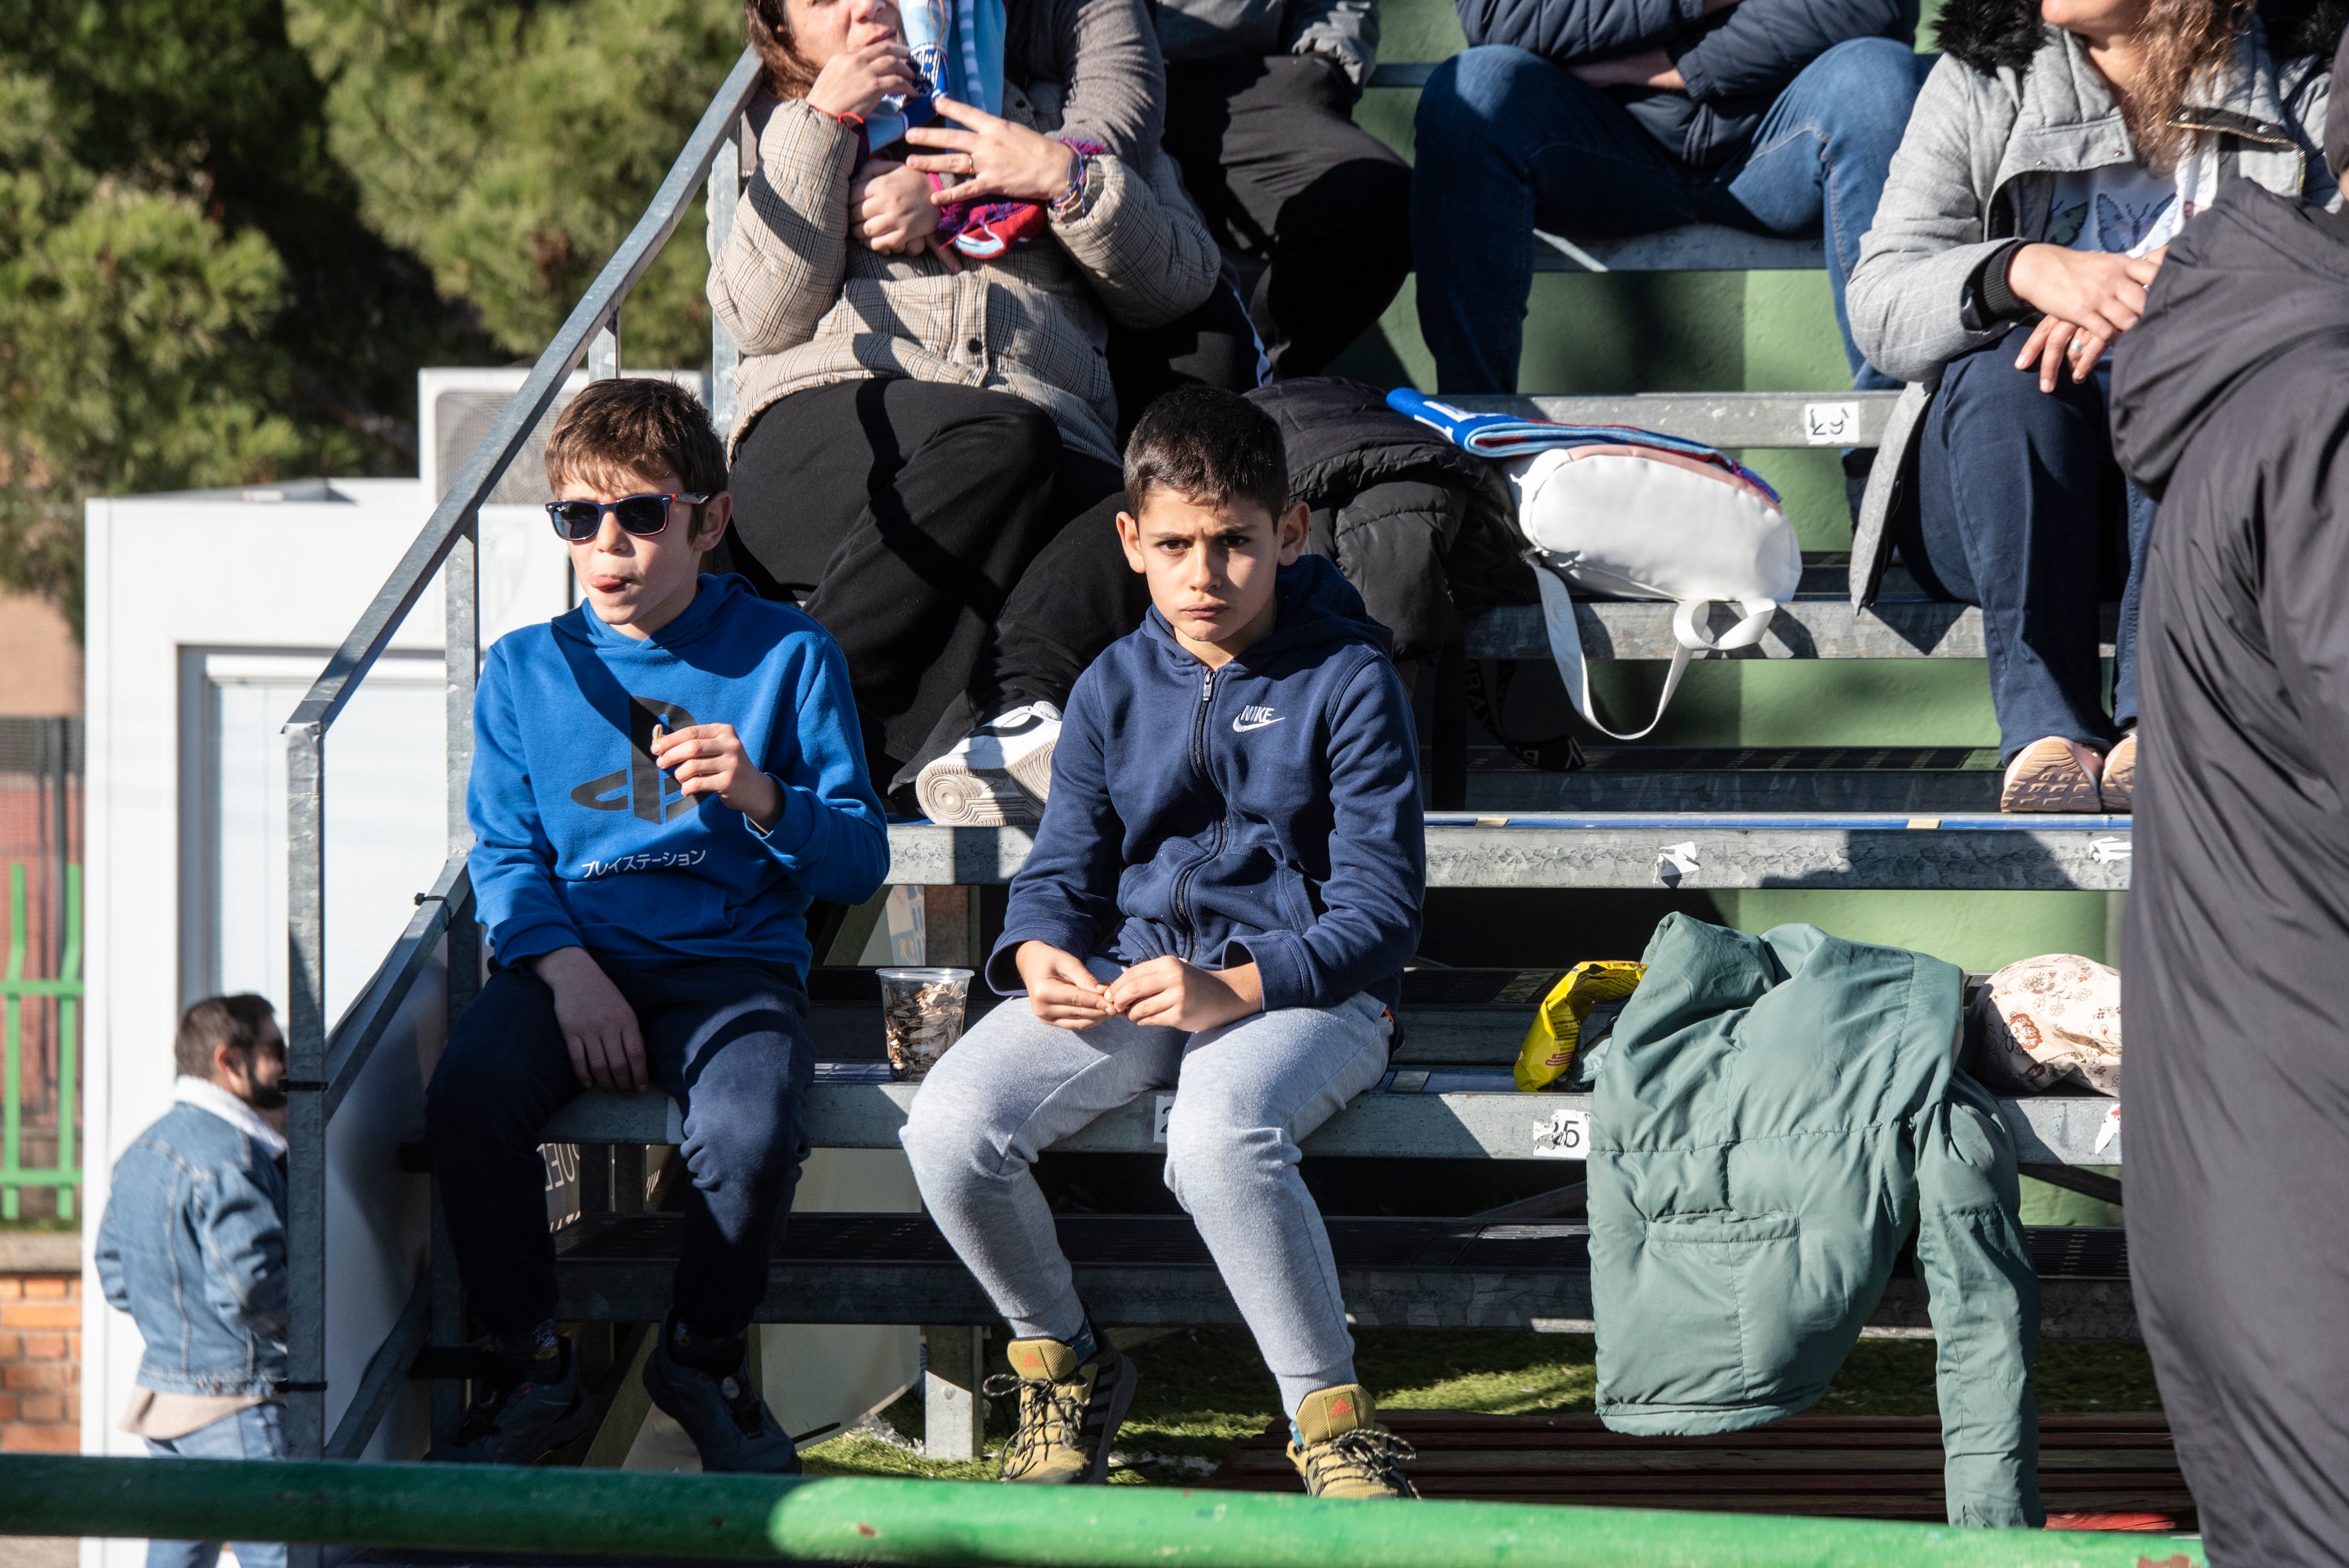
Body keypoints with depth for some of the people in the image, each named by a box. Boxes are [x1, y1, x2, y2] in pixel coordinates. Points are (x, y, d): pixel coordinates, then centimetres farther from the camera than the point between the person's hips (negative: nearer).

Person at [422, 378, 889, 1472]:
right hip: (570, 958, 2)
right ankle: (532, 1370, -10)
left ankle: (702, 1359, -3)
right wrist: (567, 967, -11)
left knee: (752, 1133, -34)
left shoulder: (786, 656, 7)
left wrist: (762, 799, -15)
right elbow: (504, 854, 8)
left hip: (734, 959, -2)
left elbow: (859, 864, 5)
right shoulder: (526, 671, 13)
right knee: (465, 1099, -30)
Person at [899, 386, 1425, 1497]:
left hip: (1306, 989, -5)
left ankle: (1332, 1417, -20)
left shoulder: (1347, 678, -3)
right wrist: (1041, 956, -12)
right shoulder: (1114, 688, 12)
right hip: (1126, 982, 5)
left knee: (1221, 1136, -40)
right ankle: (1061, 1365, 5)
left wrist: (1231, 988, -24)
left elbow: (1381, 912, -9)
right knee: (950, 1127, -22)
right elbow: (1060, 873, 14)